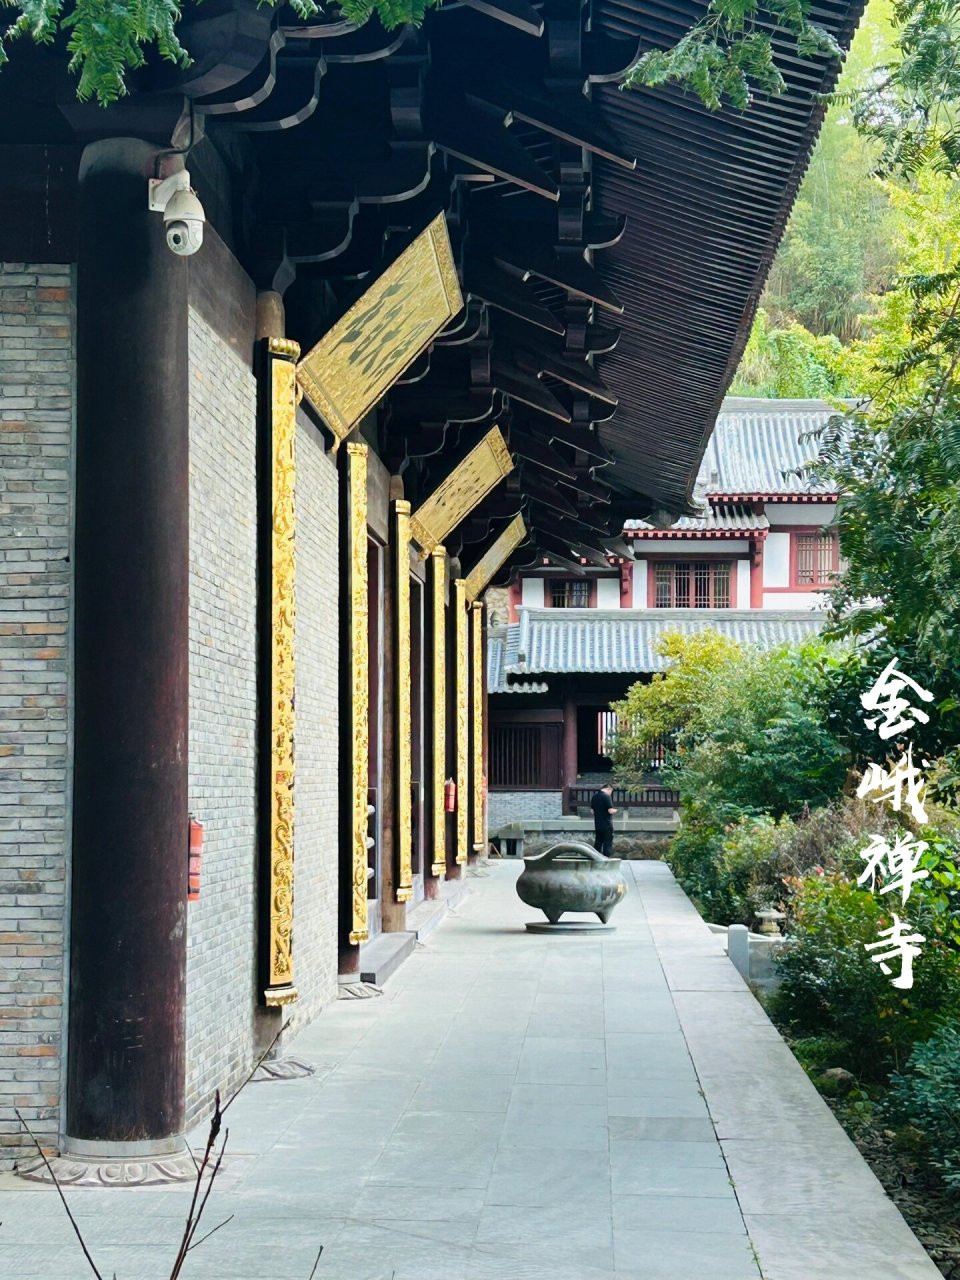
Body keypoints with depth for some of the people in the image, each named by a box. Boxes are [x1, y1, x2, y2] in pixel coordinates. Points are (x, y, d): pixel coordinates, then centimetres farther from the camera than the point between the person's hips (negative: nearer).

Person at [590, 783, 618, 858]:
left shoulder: (595, 796, 8)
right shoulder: (607, 796, -15)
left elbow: (592, 810, 14)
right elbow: (610, 810, -19)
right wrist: (615, 810, 1)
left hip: (597, 825, 7)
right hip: (607, 825, -7)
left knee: (598, 843, 13)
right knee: (608, 844, -1)